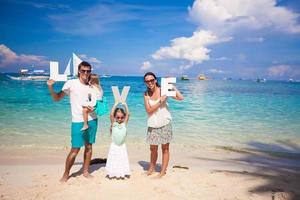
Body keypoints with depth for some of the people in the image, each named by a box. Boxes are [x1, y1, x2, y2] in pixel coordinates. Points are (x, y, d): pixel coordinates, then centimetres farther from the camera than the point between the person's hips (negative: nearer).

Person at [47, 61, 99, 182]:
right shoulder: (71, 83, -6)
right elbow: (57, 98, -3)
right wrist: (50, 87, -19)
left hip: (92, 120, 4)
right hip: (78, 121, -4)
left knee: (89, 146, 10)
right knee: (75, 149, -2)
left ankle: (85, 171, 25)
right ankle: (66, 174, 15)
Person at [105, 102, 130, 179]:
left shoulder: (124, 123, 0)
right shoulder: (113, 124, -5)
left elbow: (128, 114, -8)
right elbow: (111, 114, -18)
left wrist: (125, 105, -9)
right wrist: (115, 105, -18)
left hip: (122, 146, 2)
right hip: (114, 146, -2)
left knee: (122, 160, 6)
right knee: (114, 161, 4)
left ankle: (122, 174, 14)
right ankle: (113, 174, 14)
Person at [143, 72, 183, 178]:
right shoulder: (146, 94, 1)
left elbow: (180, 98, -11)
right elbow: (149, 110, -10)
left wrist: (172, 86, -14)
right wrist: (160, 102, -18)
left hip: (165, 123, -2)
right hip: (152, 124, 2)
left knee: (165, 148, 5)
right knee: (153, 149, 14)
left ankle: (163, 171, 18)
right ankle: (151, 167, 34)